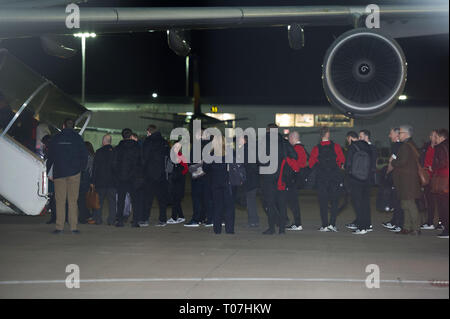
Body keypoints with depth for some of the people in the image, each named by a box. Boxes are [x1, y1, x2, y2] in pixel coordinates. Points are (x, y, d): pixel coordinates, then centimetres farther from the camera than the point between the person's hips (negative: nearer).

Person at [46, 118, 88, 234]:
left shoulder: (56, 138, 4)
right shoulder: (77, 138, 2)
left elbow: (50, 156, 6)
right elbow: (84, 154, 0)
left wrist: (47, 170, 12)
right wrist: (82, 168, 11)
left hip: (59, 173, 0)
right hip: (74, 172, 0)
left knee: (60, 201, 2)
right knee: (73, 200, 1)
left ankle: (59, 227, -2)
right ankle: (74, 227, -2)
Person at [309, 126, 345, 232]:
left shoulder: (316, 149, -4)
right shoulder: (336, 146, -5)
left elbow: (311, 164, 0)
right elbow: (342, 160, -2)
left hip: (322, 178, 0)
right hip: (335, 177, 0)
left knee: (323, 201, 5)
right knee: (334, 201, 7)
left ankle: (325, 225, 2)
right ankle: (332, 224, 0)